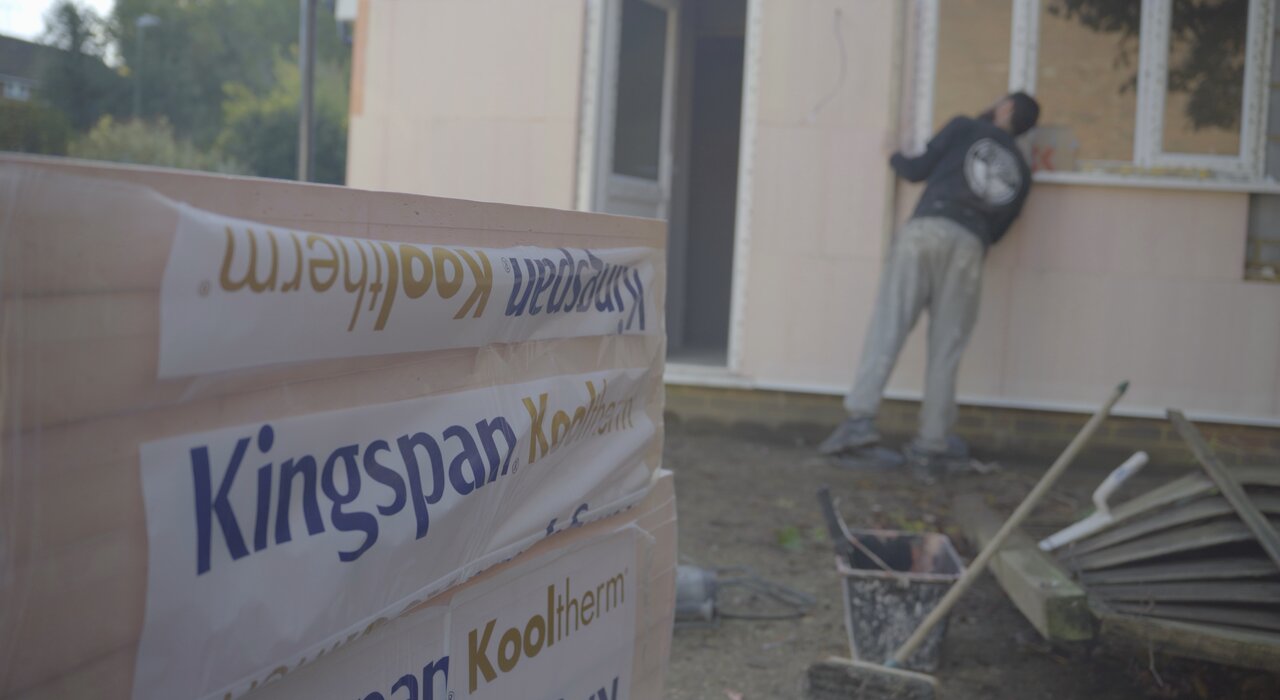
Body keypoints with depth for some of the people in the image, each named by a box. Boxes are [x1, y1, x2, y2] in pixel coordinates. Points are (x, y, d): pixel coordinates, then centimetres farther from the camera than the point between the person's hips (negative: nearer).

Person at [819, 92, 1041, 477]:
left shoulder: (964, 128, 17)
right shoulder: (1021, 171, 26)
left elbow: (918, 170, 15)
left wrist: (894, 157, 34)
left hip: (926, 230, -3)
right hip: (970, 246, 3)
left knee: (887, 327, -7)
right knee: (945, 350, 4)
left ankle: (860, 417, -19)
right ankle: (931, 446, 4)